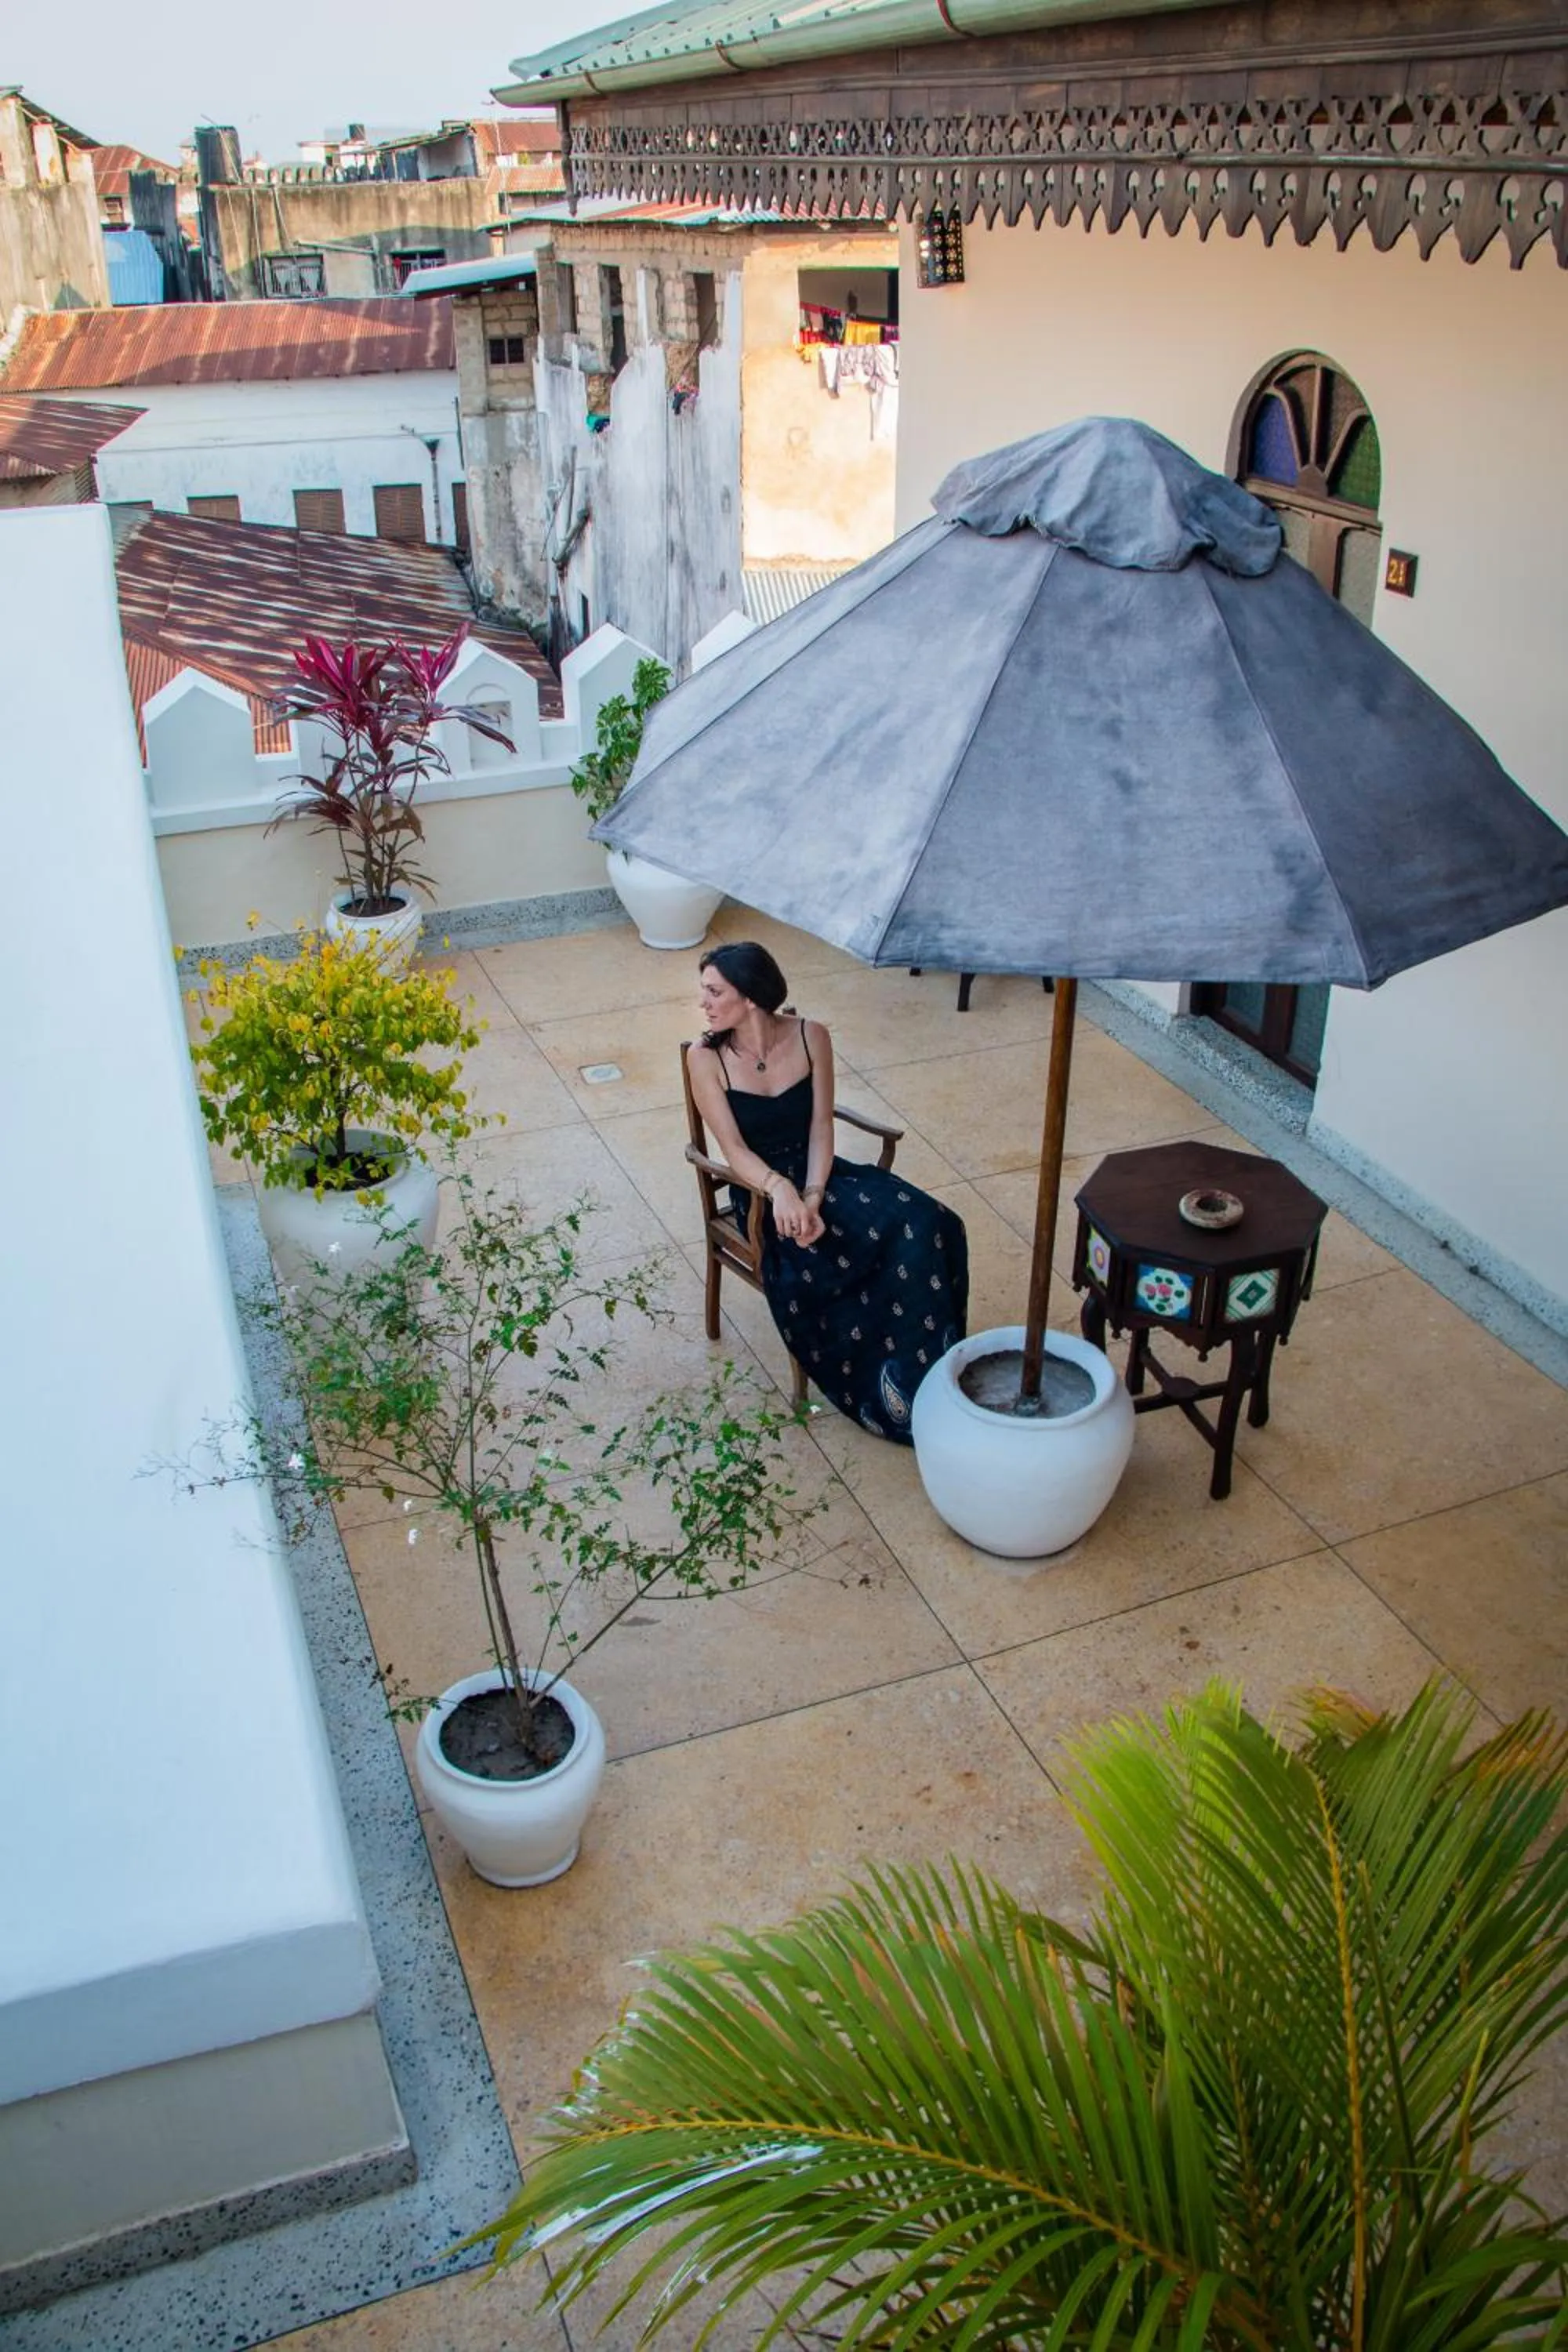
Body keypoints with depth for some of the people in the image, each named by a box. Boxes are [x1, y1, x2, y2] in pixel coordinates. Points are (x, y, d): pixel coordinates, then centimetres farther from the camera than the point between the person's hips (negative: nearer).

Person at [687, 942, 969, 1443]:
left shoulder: (811, 1037, -5)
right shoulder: (706, 1058, -10)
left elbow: (820, 1129, -6)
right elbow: (734, 1150, -15)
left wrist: (812, 1198, -22)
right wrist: (780, 1188, -34)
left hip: (818, 1174, 3)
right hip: (761, 1189, -2)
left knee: (923, 1225, -23)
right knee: (806, 1264, -32)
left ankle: (921, 1366, -13)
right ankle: (883, 1384, -14)